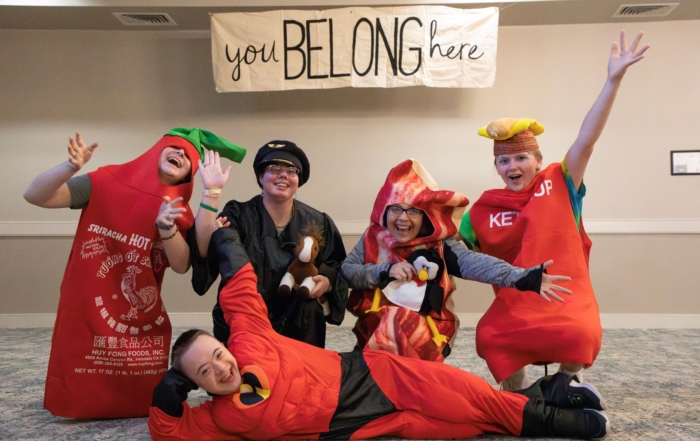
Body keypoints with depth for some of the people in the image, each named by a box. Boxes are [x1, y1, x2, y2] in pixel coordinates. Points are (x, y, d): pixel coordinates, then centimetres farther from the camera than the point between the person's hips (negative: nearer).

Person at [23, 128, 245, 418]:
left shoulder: (179, 212, 0)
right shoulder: (106, 182, -7)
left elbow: (182, 266, -13)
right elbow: (34, 195, -13)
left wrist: (166, 228, -30)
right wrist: (71, 167, -31)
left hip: (144, 324, 3)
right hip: (87, 316, -2)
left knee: (142, 402, 12)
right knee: (83, 400, 8)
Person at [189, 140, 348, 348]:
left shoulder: (318, 223, -1)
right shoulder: (238, 216, -8)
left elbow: (338, 268, 9)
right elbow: (206, 252, -27)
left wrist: (327, 282, -16)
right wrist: (212, 193, -33)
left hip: (301, 332, 2)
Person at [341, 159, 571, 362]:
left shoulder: (439, 245, -6)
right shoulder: (373, 238, 1)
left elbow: (475, 263, -22)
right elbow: (344, 271, -6)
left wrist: (522, 277, -39)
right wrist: (385, 271, -19)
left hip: (427, 330, -1)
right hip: (377, 327, 2)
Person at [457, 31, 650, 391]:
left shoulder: (560, 185, 0)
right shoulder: (483, 210, 4)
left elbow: (587, 139, -12)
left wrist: (613, 79, -21)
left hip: (566, 298, -1)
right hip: (514, 303, 1)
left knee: (580, 337, -30)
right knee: (489, 339, -26)